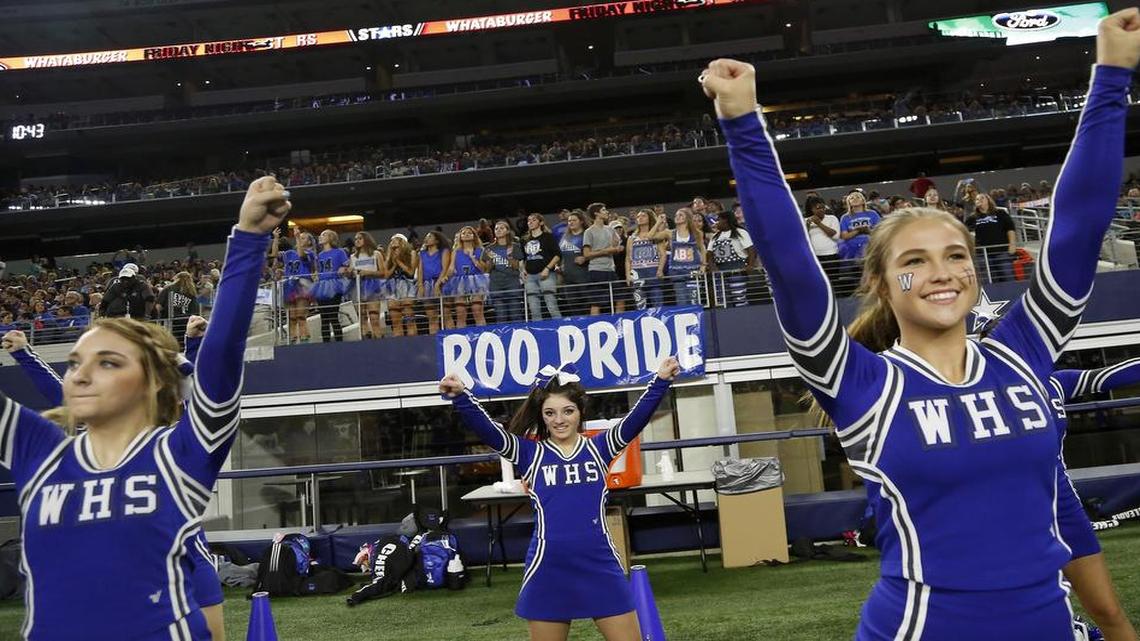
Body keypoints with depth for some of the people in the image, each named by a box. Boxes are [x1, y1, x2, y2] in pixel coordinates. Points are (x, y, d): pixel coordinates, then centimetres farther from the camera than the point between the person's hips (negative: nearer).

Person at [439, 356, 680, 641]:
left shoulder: (599, 447, 4)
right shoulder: (530, 453, 2)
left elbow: (636, 417, -10)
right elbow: (487, 429, -12)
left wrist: (661, 381, -26)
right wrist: (460, 397, -29)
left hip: (601, 567, 1)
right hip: (549, 570, 0)